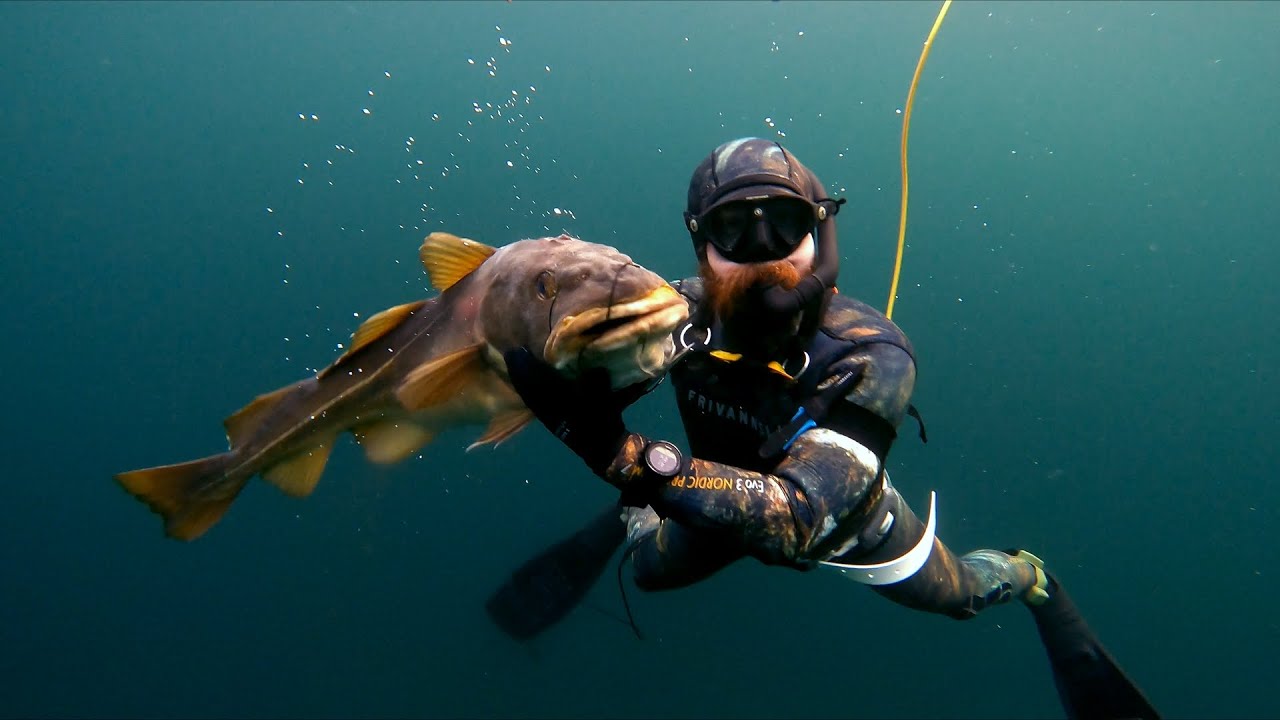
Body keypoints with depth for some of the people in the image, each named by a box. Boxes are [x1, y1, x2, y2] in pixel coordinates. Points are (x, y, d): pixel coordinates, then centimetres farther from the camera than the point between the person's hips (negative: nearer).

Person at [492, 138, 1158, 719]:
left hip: (847, 520, -2)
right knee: (651, 569, 20)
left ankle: (1030, 579, 56)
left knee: (960, 593, 21)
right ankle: (626, 519, 55)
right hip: (733, 501, 2)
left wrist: (630, 457, -64)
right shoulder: (683, 312, -32)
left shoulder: (870, 356, -43)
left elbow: (798, 517, -52)